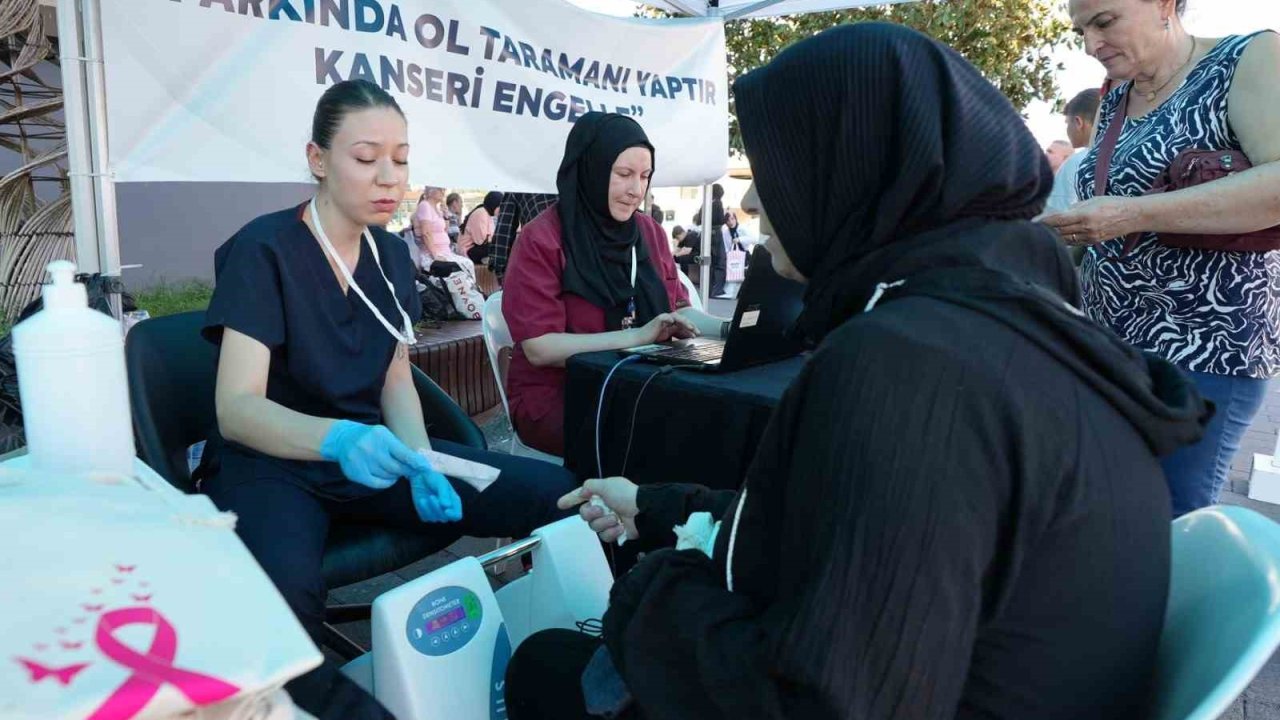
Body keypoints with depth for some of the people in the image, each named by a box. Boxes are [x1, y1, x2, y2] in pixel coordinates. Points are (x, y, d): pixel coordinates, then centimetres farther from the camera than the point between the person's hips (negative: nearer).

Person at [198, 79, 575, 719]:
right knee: (282, 593, -41)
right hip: (271, 461, -5)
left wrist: (421, 461, -13)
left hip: (374, 449, 5)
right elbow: (236, 408, -21)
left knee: (560, 496, -13)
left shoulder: (391, 254, 6)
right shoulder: (262, 250, -13)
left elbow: (395, 380, 8)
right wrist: (337, 438, -41)